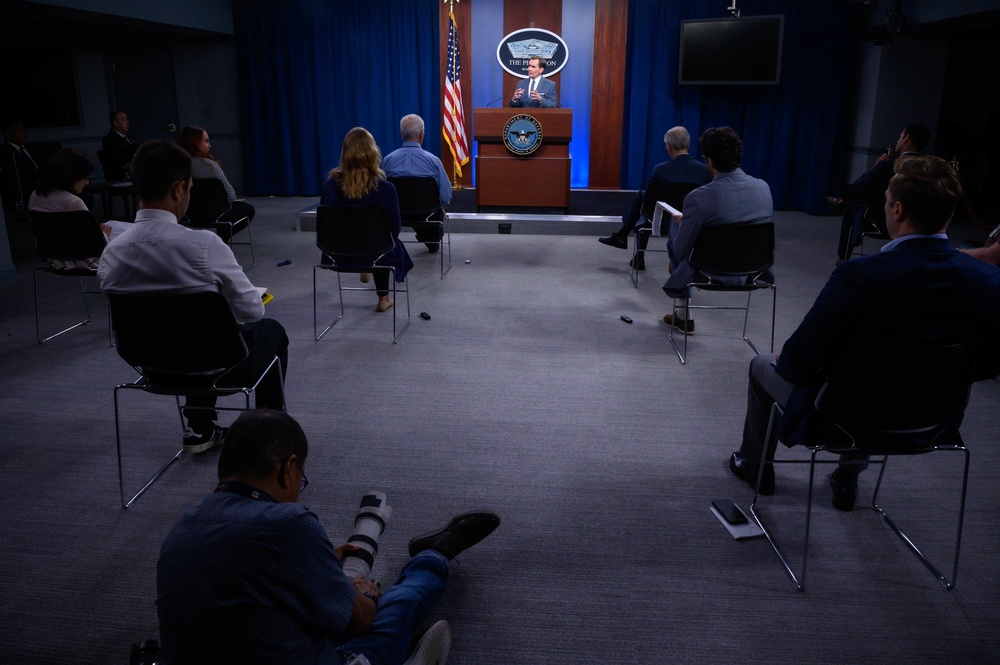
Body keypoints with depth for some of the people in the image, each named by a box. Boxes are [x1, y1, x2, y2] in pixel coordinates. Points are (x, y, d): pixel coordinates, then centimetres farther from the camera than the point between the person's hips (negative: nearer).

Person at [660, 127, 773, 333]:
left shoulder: (699, 198, -26)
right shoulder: (763, 187, -7)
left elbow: (681, 251, -17)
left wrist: (681, 223, 6)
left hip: (716, 274, -5)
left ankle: (684, 316, 41)